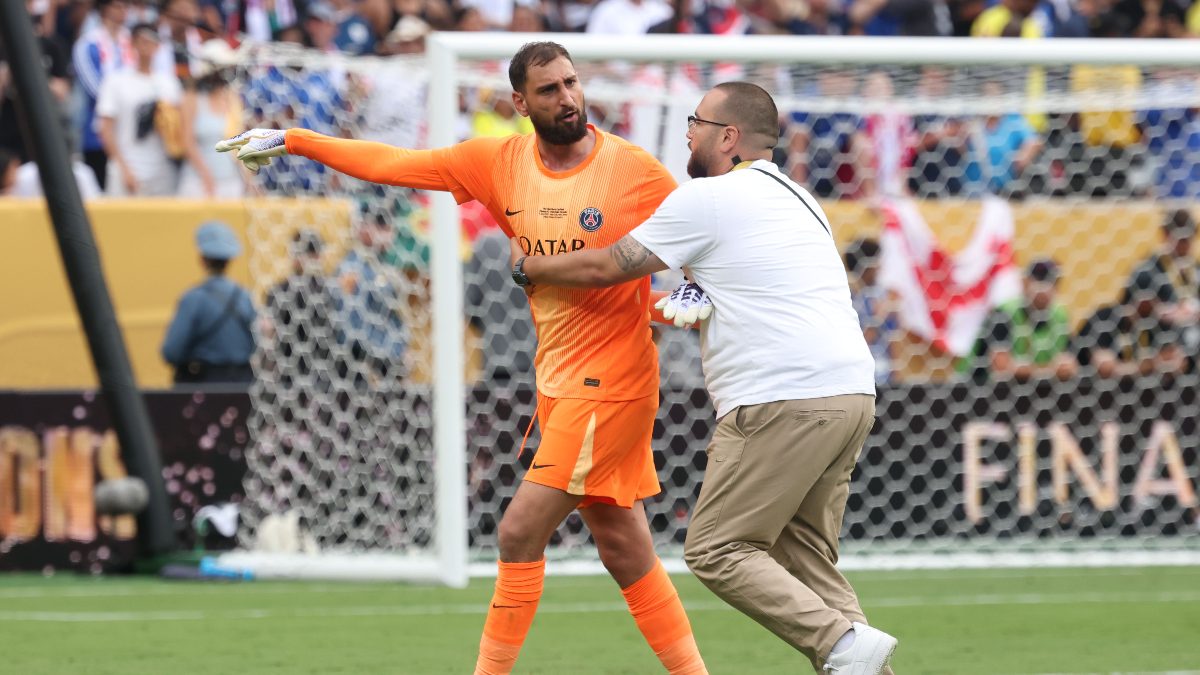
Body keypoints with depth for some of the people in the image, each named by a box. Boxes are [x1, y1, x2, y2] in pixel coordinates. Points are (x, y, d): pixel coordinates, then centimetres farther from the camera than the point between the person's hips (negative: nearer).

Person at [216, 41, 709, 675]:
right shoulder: (500, 161, 4)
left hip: (609, 380, -6)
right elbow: (393, 164, 10)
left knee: (520, 532, -9)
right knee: (624, 551, 10)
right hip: (559, 383, 6)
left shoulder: (635, 170, -10)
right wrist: (290, 141, 10)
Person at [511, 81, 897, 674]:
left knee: (716, 551, -5)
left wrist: (529, 264, 20)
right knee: (805, 559, 12)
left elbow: (605, 268, 4)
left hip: (784, 400, -9)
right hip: (851, 389, 9)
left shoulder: (709, 199, -2)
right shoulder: (795, 198, 24)